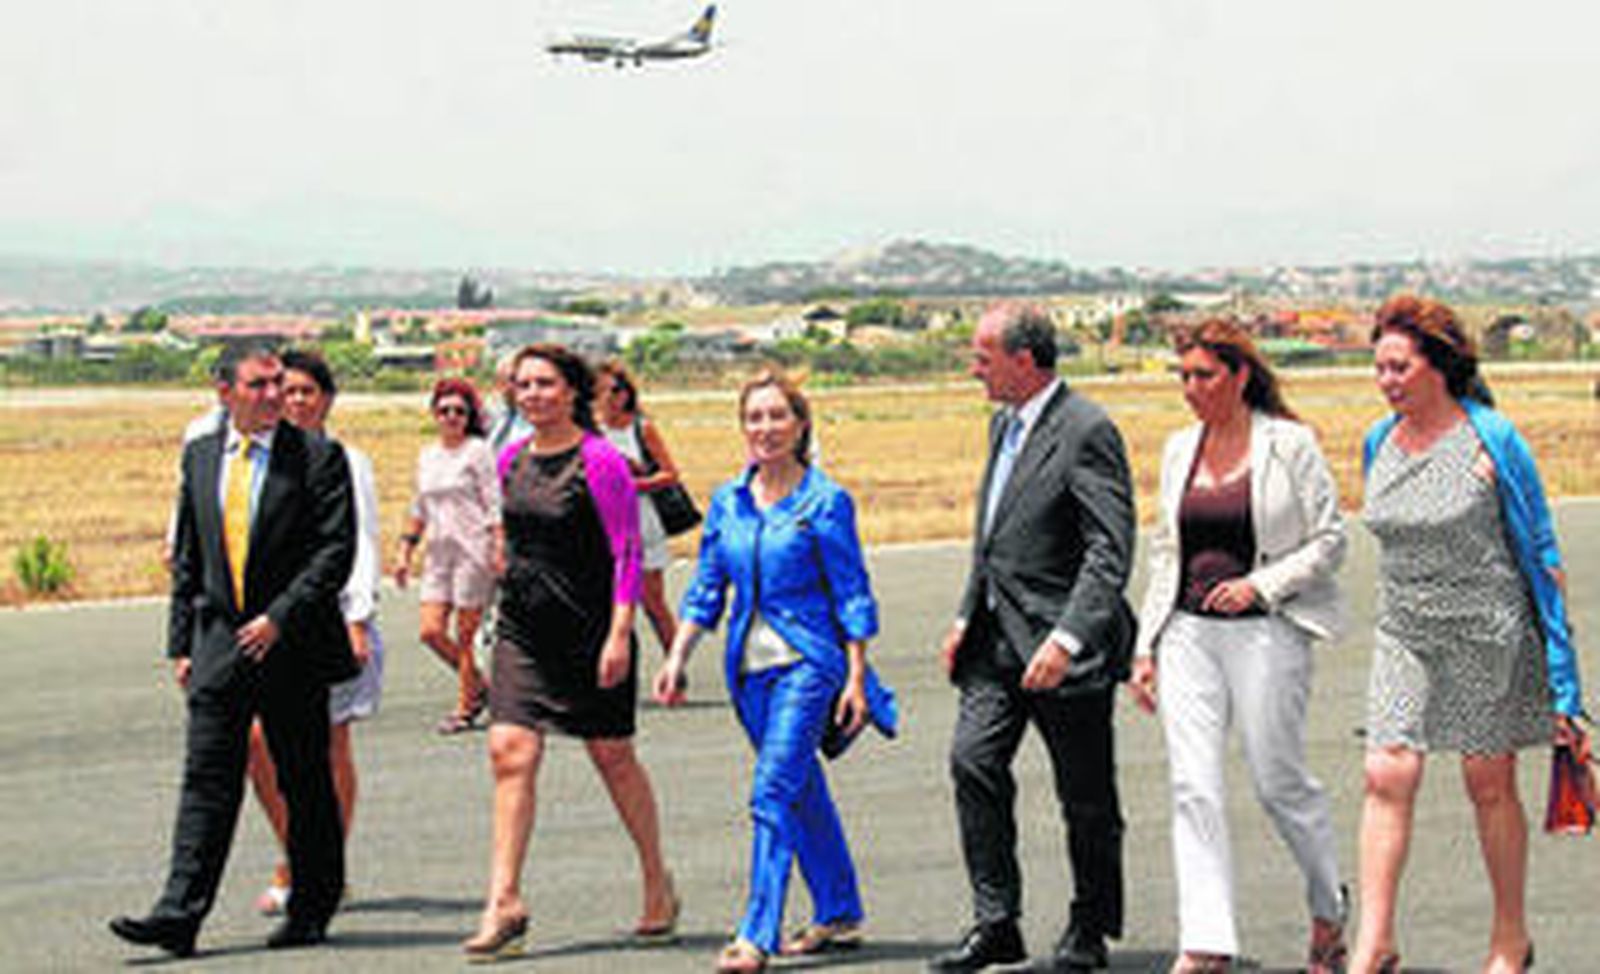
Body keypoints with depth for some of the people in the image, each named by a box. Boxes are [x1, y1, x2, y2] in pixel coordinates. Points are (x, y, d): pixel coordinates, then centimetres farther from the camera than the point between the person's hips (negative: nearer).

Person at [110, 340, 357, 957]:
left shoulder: (318, 457, -5)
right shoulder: (200, 456, 10)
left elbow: (336, 552, -10)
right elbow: (187, 558, 15)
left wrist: (279, 618, -17)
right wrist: (183, 641, 9)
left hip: (294, 646, -3)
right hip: (220, 641, 3)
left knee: (306, 784, 6)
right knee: (207, 778, -3)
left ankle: (311, 911, 17)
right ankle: (180, 913, -8)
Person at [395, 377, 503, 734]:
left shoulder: (477, 451, -2)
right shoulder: (427, 456, 15)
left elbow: (494, 504, -7)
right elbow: (418, 510, 22)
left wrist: (499, 549, -16)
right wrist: (405, 553, 17)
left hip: (472, 550, -6)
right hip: (438, 551, 6)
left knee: (466, 635, -4)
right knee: (431, 630, -3)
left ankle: (465, 708, 7)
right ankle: (479, 687, 17)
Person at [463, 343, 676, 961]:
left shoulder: (599, 461, -10)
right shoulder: (512, 460, 8)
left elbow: (628, 554, -12)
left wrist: (619, 634, -18)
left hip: (589, 632, -5)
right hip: (522, 632, 5)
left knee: (613, 758, 7)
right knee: (509, 752, -8)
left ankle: (657, 886, 26)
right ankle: (504, 905, -9)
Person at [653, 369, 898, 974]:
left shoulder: (824, 501, -6)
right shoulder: (728, 503, 8)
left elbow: (852, 596, -5)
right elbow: (706, 591, 13)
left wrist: (857, 679, -9)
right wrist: (678, 660, 4)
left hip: (807, 661, -6)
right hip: (751, 666, 6)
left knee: (773, 793, -15)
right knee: (803, 791, 15)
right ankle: (840, 914, 27)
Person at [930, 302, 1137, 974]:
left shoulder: (1087, 432, -15)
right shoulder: (1004, 423, 13)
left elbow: (1111, 550, -21)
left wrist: (1066, 639, -28)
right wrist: (966, 617, 15)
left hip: (1063, 644, -8)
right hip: (999, 636, 8)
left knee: (1086, 794, 4)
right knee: (973, 762, -6)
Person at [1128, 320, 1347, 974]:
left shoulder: (1290, 444, -4)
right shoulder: (1180, 450, 12)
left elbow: (1329, 540, -3)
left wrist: (1261, 585, -16)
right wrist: (1146, 645, 13)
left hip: (1265, 629, -4)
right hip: (1189, 632, 5)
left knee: (1279, 781, 3)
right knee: (1192, 786, -5)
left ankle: (1329, 912, 28)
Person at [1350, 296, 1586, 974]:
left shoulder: (1492, 441, -10)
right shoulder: (1379, 444, 5)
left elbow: (1539, 553, -7)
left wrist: (1562, 674, -7)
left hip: (1489, 635, -4)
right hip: (1404, 637, 4)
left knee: (1490, 787, 6)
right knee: (1387, 778, -8)